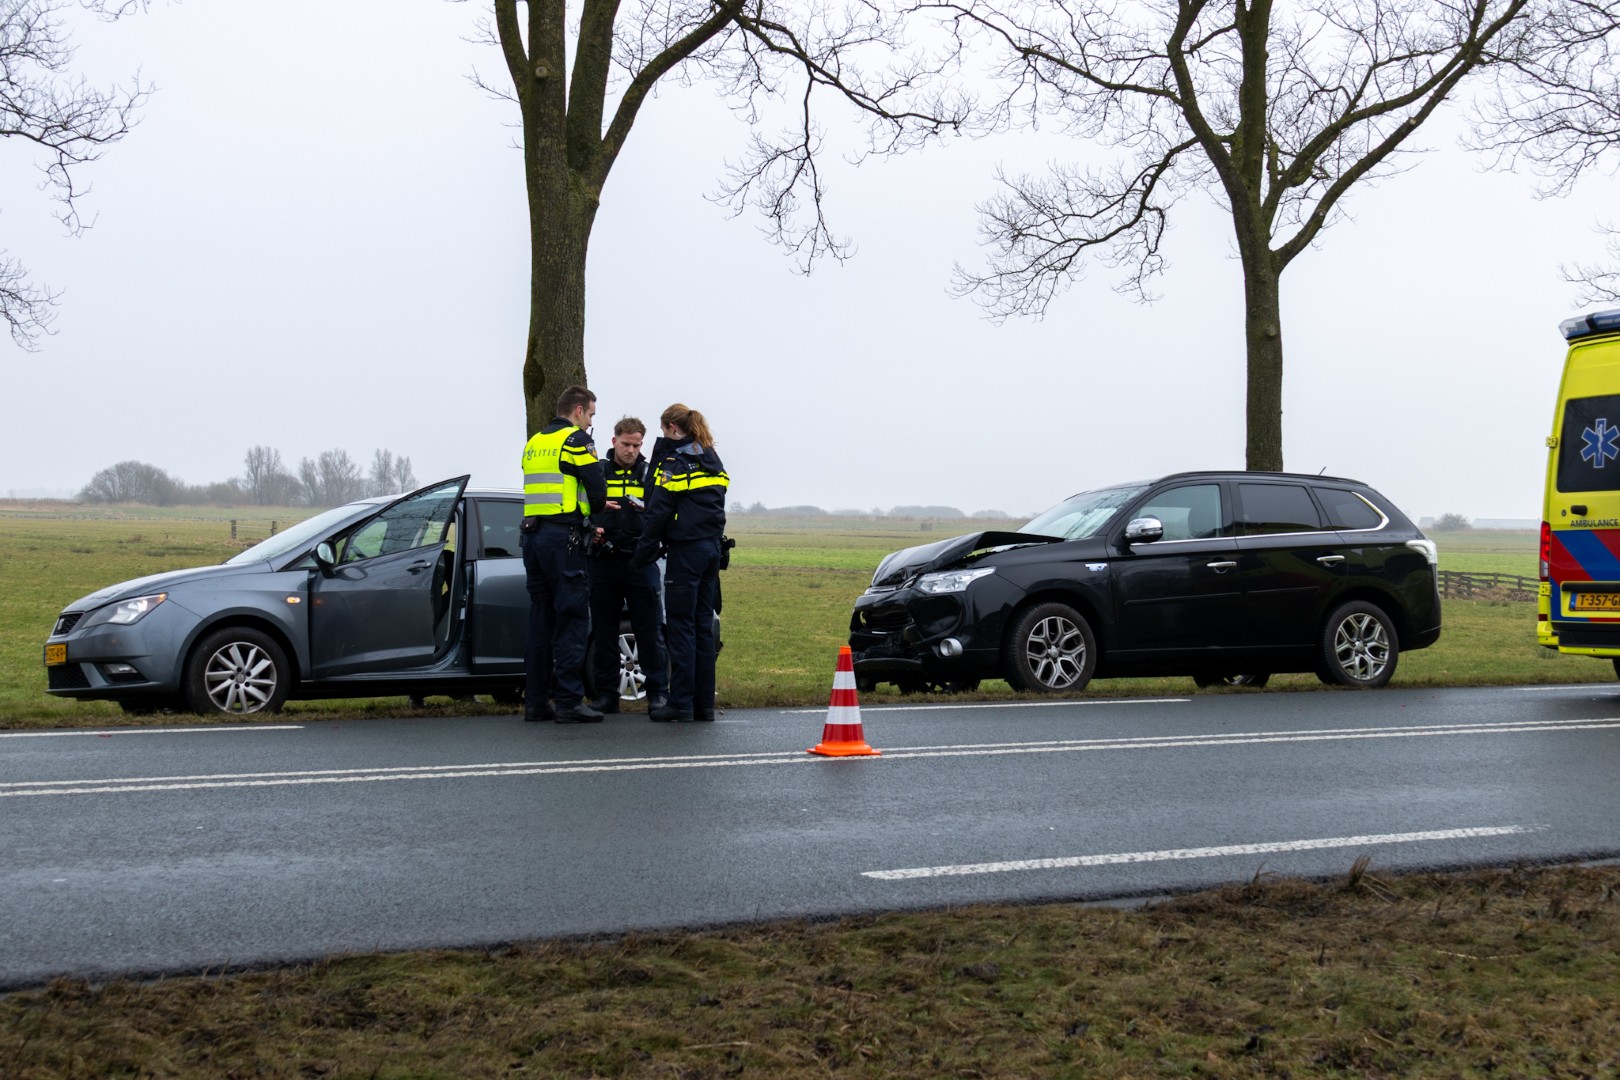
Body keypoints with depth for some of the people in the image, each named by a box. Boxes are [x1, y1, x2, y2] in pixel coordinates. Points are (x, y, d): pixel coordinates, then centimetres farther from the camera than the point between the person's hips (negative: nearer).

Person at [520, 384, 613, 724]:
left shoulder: (534, 443, 19)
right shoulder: (576, 439, -5)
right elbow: (597, 490, -11)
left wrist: (594, 506, 21)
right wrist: (597, 505, 13)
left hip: (532, 537, 8)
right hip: (563, 538, -8)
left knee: (540, 619, 11)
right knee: (572, 620, -5)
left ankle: (535, 701, 11)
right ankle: (569, 702, -8)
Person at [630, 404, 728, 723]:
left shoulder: (673, 461, -9)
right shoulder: (712, 461, 15)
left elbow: (658, 512, -12)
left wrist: (643, 553, -7)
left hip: (685, 550, -7)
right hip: (711, 548, 7)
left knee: (680, 626, -4)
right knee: (704, 625, 9)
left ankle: (681, 703, -5)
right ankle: (704, 703, 10)